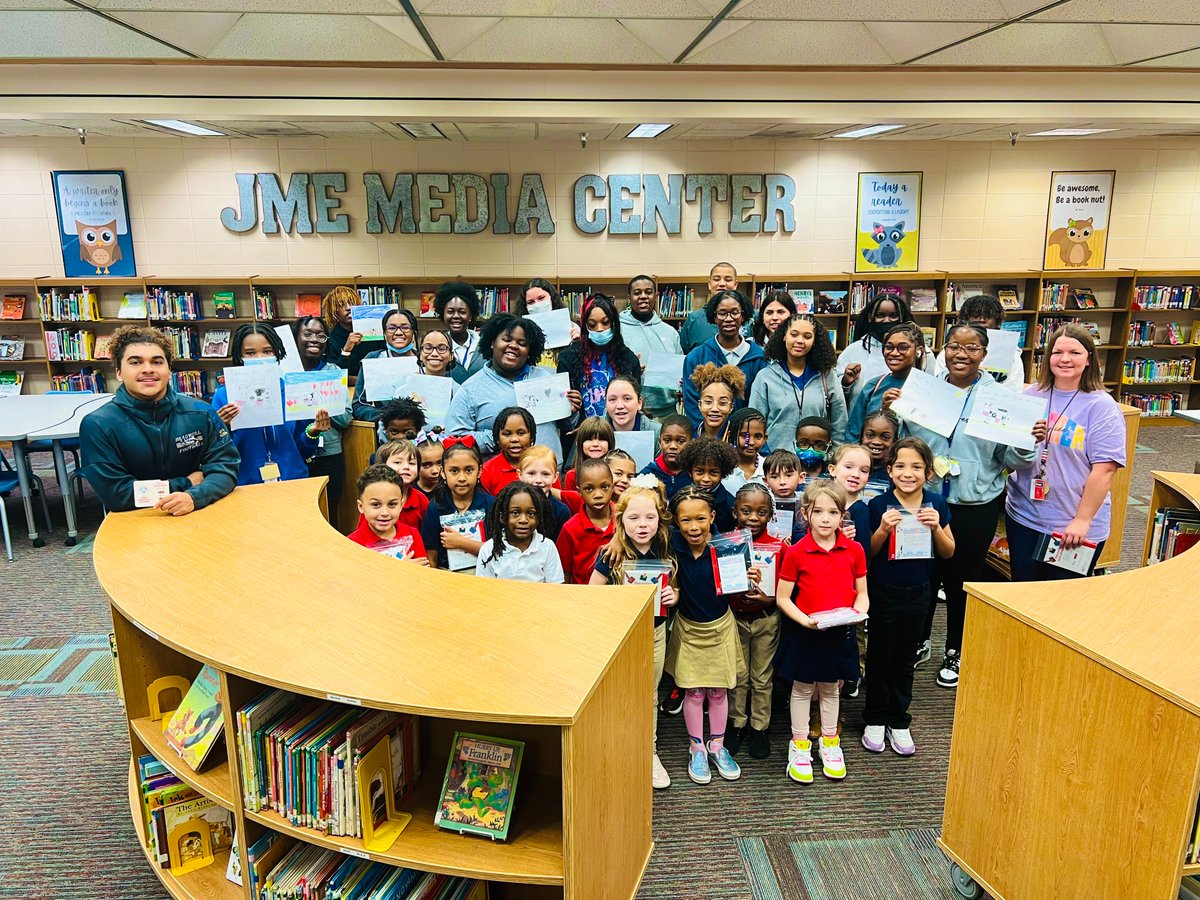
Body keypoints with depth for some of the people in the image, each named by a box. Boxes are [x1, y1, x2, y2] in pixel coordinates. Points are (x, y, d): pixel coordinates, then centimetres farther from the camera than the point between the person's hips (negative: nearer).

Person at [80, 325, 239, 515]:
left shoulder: (201, 412, 1)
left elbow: (226, 465, -4)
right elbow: (116, 494, -11)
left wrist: (194, 496, -22)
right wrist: (187, 483, -8)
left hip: (198, 516, 3)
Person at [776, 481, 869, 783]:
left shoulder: (854, 550, -5)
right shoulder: (796, 553, -13)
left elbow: (862, 593, 4)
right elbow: (783, 599, -9)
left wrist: (858, 610, -16)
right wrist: (805, 620, -23)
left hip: (839, 633, 2)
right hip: (803, 632, -2)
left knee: (830, 688, 19)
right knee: (802, 688, 12)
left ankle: (829, 742, 38)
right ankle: (799, 745, 28)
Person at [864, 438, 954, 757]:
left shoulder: (936, 504, -5)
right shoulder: (879, 505, -14)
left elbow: (948, 552, 1)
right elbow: (867, 554, -8)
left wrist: (936, 527, -17)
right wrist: (883, 530, -25)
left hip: (918, 591, 3)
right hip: (883, 591, -2)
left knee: (905, 659, 15)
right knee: (880, 656, 10)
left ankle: (898, 721, 30)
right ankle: (875, 719, 26)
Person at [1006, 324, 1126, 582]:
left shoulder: (1102, 406, -10)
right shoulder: (1031, 395, 3)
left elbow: (1105, 469, -15)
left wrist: (1082, 521, -18)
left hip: (1075, 528, -4)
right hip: (1023, 517, 4)